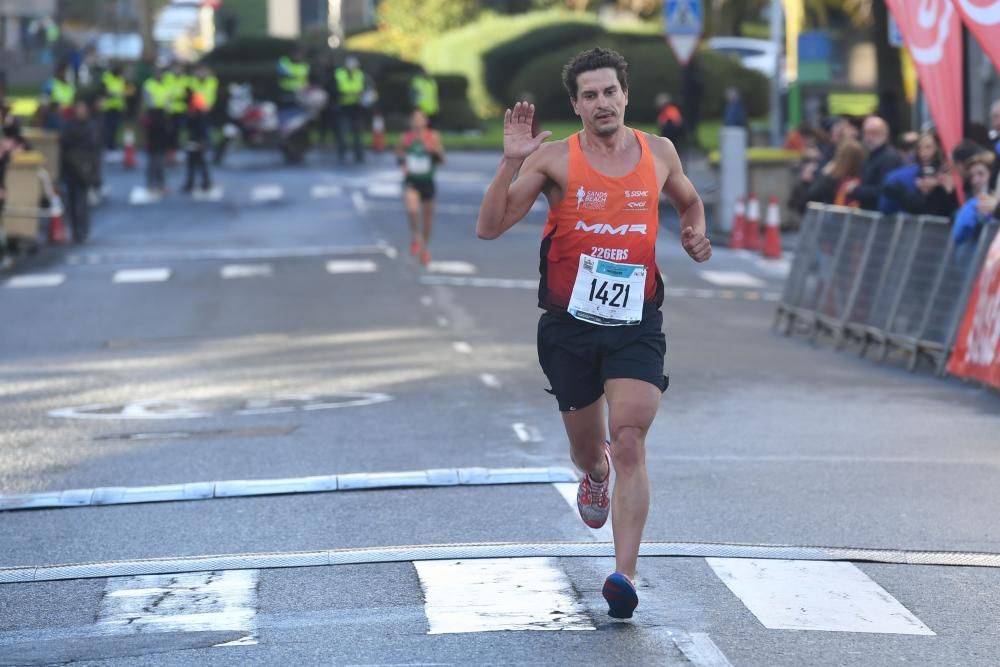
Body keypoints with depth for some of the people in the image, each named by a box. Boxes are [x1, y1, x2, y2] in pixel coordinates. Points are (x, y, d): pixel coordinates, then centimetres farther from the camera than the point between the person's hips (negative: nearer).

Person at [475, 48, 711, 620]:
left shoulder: (658, 152, 5)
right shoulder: (554, 159, -4)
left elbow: (689, 200, 27)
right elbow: (490, 228, -10)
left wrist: (696, 234, 5)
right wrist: (512, 161, -21)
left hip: (636, 322, 0)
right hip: (571, 322, 0)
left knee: (629, 444, -17)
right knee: (588, 451, 15)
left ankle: (625, 577, -21)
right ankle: (595, 474, 54)